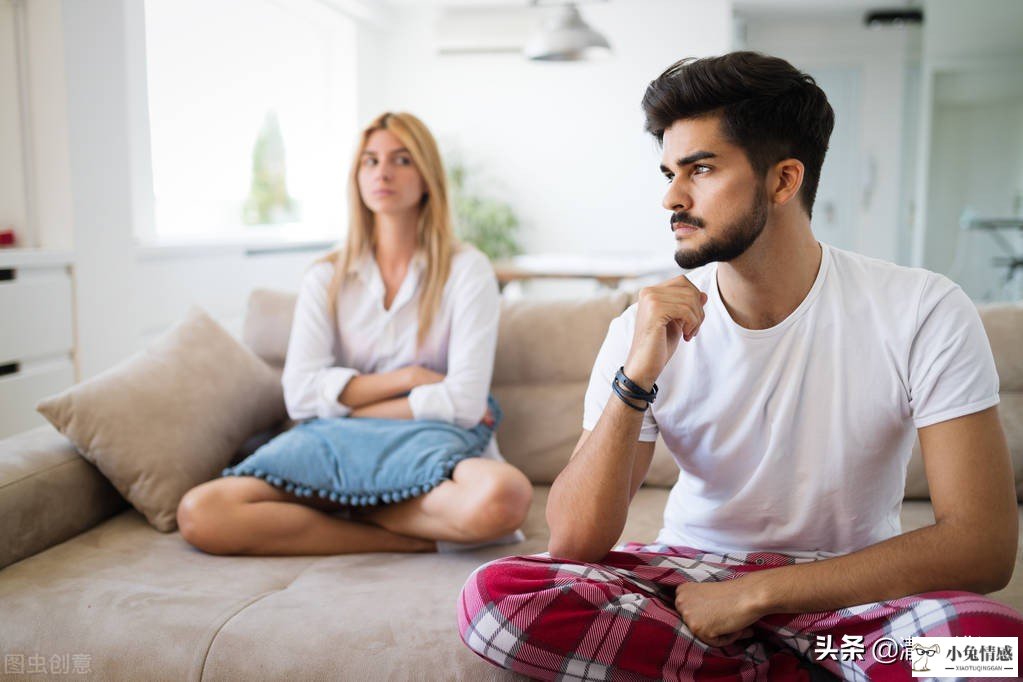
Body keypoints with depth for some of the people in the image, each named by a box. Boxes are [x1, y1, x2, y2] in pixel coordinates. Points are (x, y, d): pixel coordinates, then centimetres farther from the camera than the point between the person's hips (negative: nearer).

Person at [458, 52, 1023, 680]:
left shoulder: (923, 313, -13)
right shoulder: (646, 328, -8)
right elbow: (574, 544, -14)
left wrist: (755, 593, -18)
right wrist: (635, 379, -28)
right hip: (692, 572, 3)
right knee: (495, 594, -24)